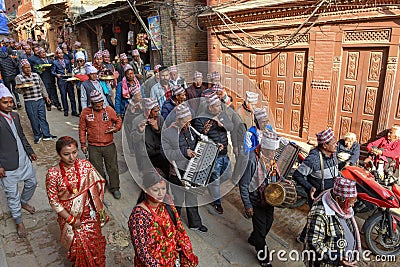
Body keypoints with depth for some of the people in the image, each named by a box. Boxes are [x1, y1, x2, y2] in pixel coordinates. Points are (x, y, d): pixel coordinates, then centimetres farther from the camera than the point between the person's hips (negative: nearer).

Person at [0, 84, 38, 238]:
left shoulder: (15, 115, 5)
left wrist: (30, 151, 18)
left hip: (24, 160, 7)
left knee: (32, 183, 21)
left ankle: (24, 202, 50)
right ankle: (19, 222, 26)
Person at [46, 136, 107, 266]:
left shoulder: (85, 165, -12)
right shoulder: (53, 173, -16)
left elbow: (97, 186, -2)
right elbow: (53, 201, -9)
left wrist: (100, 211, -4)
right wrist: (71, 220, -10)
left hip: (89, 214, 2)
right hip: (68, 216, -1)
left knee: (95, 245, 10)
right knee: (78, 246, 7)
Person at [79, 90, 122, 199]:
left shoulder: (109, 110, -1)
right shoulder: (86, 112, 0)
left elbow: (118, 120, 12)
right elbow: (82, 129, 7)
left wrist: (116, 128, -10)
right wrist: (83, 144, 7)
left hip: (109, 145, 0)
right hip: (93, 147, 0)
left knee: (113, 167, 7)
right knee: (97, 169, 8)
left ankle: (115, 188, 22)